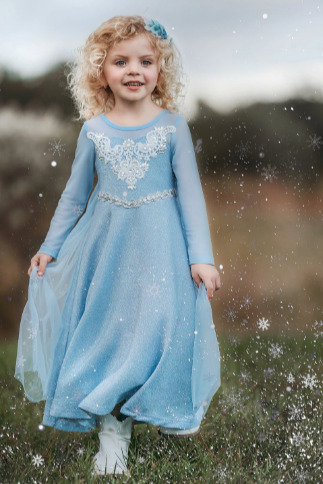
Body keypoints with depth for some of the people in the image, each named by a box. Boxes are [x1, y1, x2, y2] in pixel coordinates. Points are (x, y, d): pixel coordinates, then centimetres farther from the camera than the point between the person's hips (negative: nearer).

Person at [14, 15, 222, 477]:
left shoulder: (172, 125, -5)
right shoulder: (94, 129, 0)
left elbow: (190, 192, -3)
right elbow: (75, 194, 10)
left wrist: (201, 257, -7)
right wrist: (50, 247, 11)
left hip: (160, 242, -2)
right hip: (106, 243, 2)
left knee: (163, 322, 1)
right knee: (106, 324, 3)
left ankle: (170, 406, 29)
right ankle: (112, 426, 14)